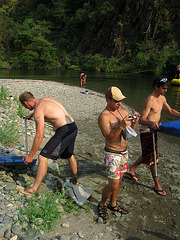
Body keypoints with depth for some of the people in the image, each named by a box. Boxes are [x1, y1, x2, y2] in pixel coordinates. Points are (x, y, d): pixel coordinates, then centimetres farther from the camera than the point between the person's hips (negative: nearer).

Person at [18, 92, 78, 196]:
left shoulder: (38, 111, -10)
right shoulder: (46, 99, 15)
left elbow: (39, 137, -14)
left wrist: (31, 155, -5)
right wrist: (31, 115, 57)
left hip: (64, 131, -9)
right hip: (73, 127, 10)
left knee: (43, 157, -2)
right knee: (69, 155, 29)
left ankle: (34, 188, 6)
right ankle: (75, 179, 48)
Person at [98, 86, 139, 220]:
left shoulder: (124, 111, 3)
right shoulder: (104, 117, -19)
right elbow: (109, 139, -24)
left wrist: (134, 122, -12)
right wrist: (121, 126, -35)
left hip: (124, 152, 7)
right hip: (112, 155, -7)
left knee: (118, 181, 19)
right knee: (113, 185, -1)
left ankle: (113, 204, 40)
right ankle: (102, 205, 26)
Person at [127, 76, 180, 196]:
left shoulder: (162, 98, 6)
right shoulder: (150, 100, -23)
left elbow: (170, 111, 21)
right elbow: (141, 120, -28)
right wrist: (151, 123, -47)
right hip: (147, 132, -9)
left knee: (147, 156, 21)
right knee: (152, 158, 4)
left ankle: (131, 170, 39)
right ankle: (157, 185, 20)